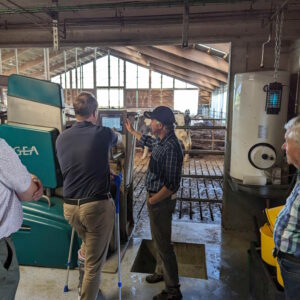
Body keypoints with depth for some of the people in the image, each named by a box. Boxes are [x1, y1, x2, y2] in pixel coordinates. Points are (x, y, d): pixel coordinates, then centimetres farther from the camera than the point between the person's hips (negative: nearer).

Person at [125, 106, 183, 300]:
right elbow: (147, 140, 28)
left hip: (161, 201, -10)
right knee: (158, 239, 24)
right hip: (156, 197, 10)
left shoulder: (171, 148, -28)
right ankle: (161, 272, 44)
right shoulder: (161, 141, 2)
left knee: (163, 244, 2)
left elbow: (172, 185, -29)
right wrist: (132, 131, 40)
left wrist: (152, 200, -16)